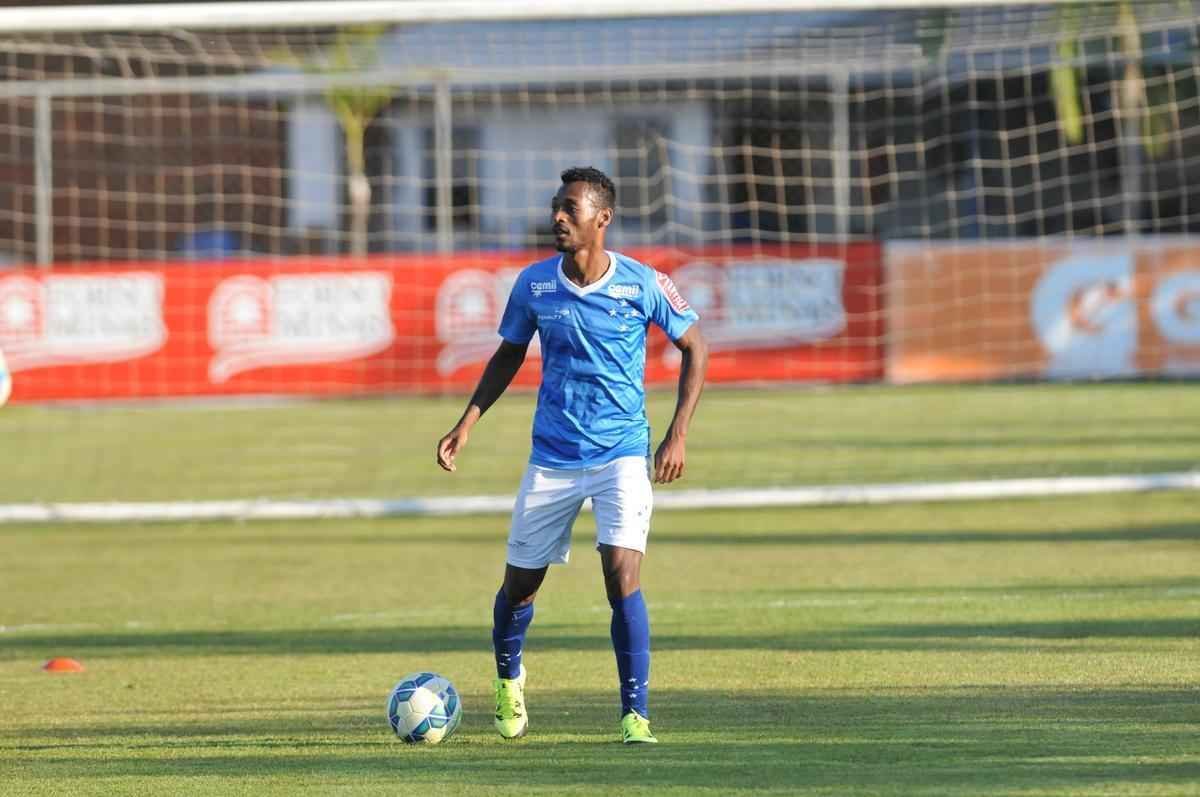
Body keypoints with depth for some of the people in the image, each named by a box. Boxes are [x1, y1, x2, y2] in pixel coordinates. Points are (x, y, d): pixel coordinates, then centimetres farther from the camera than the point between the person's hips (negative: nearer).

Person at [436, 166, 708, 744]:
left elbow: (694, 349, 2)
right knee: (520, 583, 8)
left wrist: (677, 436, -5)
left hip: (623, 453, -3)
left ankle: (635, 713, -12)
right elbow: (509, 355, 13)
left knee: (622, 575, -20)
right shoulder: (533, 284, -3)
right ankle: (508, 679, 40)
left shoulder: (642, 284, -10)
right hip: (552, 456, 3)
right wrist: (467, 423, 3)